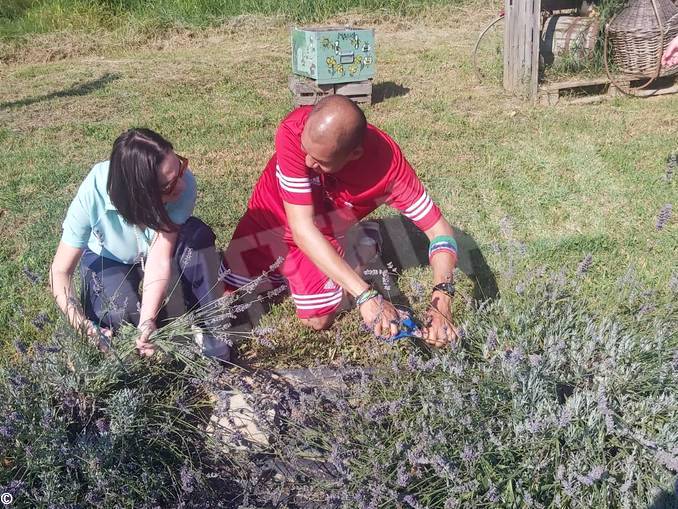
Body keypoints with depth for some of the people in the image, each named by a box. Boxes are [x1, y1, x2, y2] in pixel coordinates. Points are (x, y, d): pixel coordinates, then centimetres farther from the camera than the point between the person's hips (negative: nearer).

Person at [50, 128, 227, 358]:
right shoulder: (93, 195, -35)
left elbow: (160, 259, -35)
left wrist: (147, 321, -48)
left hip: (156, 247, 2)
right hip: (108, 259, -1)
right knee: (124, 313, -32)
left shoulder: (183, 182, -34)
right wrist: (85, 328, -42)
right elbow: (60, 272, -27)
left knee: (197, 234, -32)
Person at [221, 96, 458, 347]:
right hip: (269, 216, 1)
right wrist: (366, 295, -45)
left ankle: (359, 247, 17)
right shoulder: (294, 131, -37)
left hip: (324, 234, 0)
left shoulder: (389, 166, -34)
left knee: (318, 319, -7)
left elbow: (440, 230, -24)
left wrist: (441, 302, -41)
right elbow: (301, 228, -39)